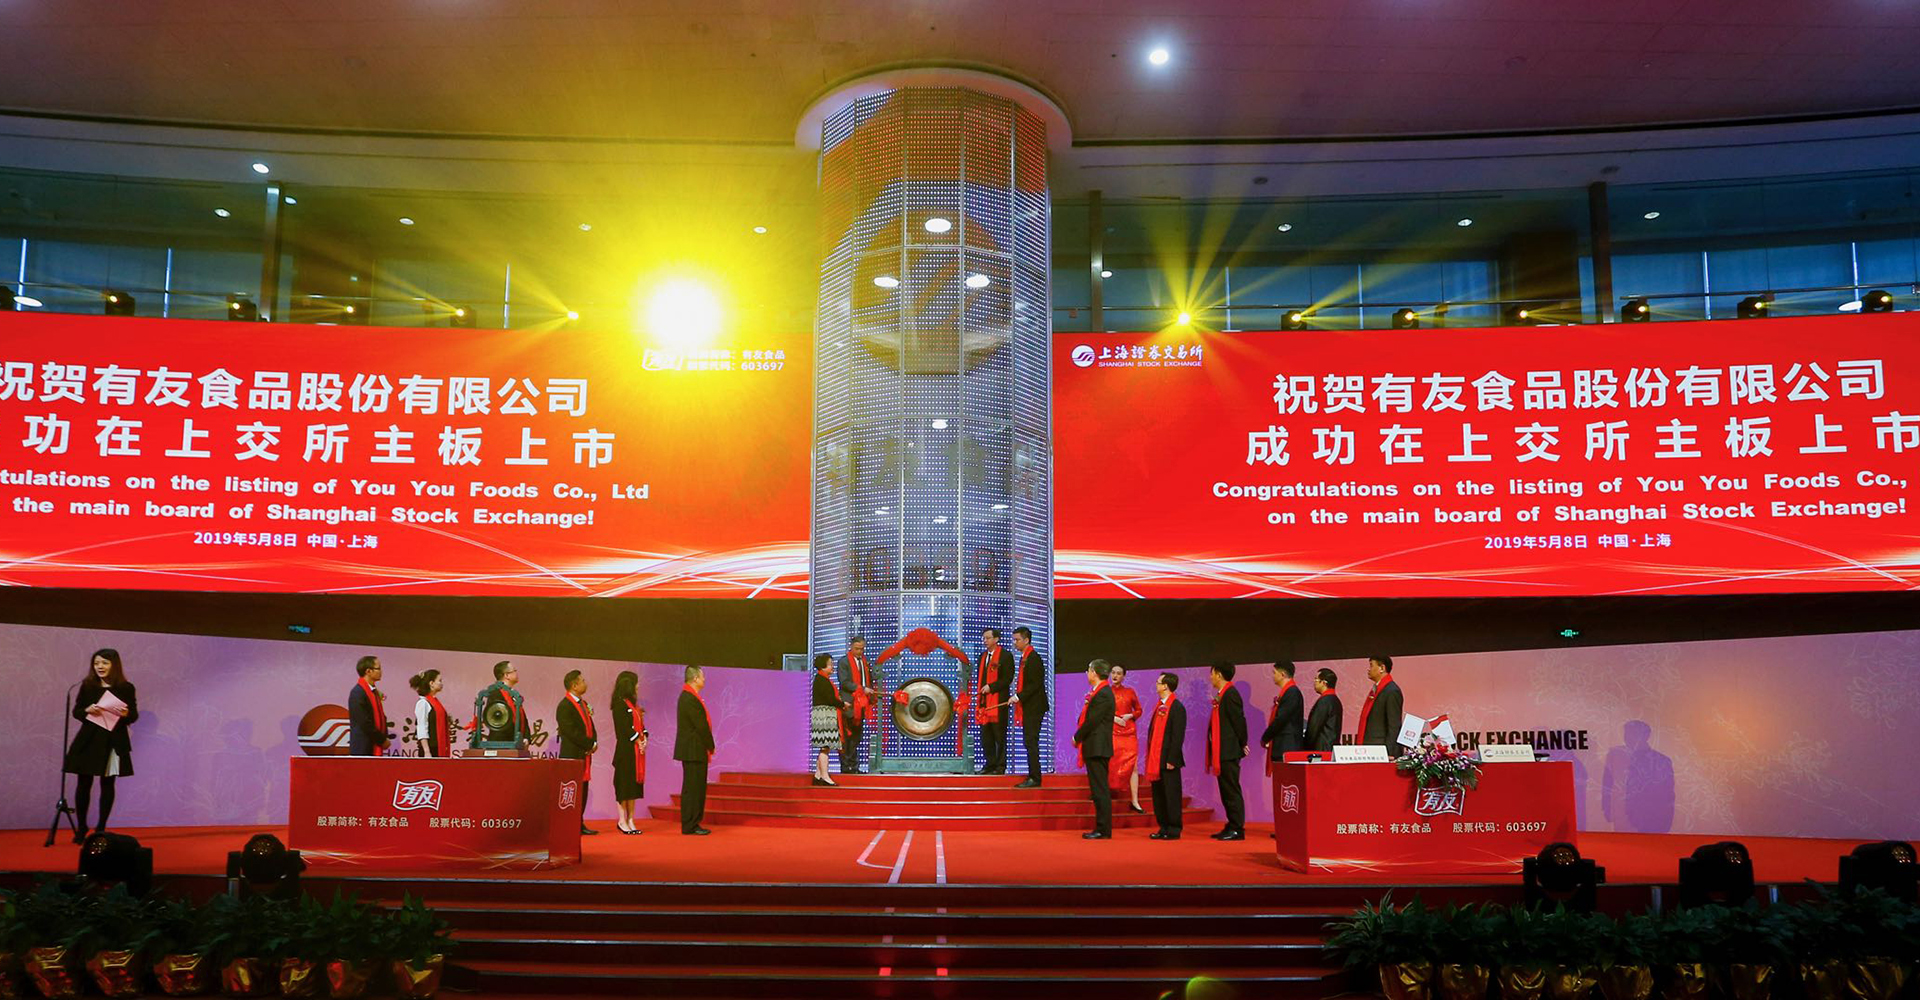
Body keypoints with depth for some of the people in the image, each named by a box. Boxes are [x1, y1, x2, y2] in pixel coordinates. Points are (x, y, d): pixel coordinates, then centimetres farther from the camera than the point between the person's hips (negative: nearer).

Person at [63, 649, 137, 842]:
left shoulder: (126, 688, -2)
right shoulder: (87, 686, 3)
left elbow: (134, 715, 1)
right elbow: (76, 711, 6)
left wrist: (126, 714, -21)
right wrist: (87, 710, -15)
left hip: (114, 741, -1)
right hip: (89, 739, 1)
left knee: (107, 784, 5)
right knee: (84, 783, 4)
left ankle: (101, 827, 15)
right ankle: (81, 827, 16)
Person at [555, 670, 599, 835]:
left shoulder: (583, 704, 16)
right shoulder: (564, 706, -13)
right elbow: (571, 733, -19)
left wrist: (594, 742, 0)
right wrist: (590, 744, -14)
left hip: (584, 754, 9)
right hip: (572, 755, -9)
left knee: (583, 790, 10)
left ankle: (580, 824, 16)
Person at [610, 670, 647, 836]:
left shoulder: (633, 704, 18)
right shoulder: (620, 704, -9)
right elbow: (624, 727, -17)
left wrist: (644, 738, 0)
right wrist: (638, 740, -14)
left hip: (637, 749, 9)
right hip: (626, 749, -9)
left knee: (634, 783, 8)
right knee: (625, 783, -5)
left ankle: (630, 819, 11)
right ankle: (622, 820, 1)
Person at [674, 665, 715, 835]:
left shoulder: (688, 697, 15)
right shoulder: (690, 699, -18)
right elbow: (701, 726, -18)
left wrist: (708, 747, 12)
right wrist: (711, 746, -6)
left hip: (694, 750, 10)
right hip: (693, 751, -10)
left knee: (695, 788, 13)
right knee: (692, 788, -6)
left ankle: (692, 824, 18)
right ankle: (690, 826, -2)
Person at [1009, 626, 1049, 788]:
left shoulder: (1033, 658, -14)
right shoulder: (1025, 657, 16)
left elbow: (1036, 684, -20)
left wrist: (1018, 696, -20)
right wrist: (1018, 697, 13)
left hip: (1034, 707, -10)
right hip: (1028, 707, 10)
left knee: (1031, 742, -9)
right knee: (1029, 742, 11)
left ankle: (1034, 778, -7)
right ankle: (1033, 777, 16)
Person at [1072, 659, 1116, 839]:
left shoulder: (1103, 694, -16)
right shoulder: (1100, 692, 16)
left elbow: (1092, 721, -18)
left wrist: (1077, 738, -8)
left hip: (1098, 748, -10)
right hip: (1095, 747, 10)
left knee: (1100, 789, -7)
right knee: (1099, 789, 12)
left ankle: (1103, 830, -5)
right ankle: (1102, 828, 16)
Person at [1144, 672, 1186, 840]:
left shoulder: (1177, 708, -11)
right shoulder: (1158, 706, 15)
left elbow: (1178, 736, -15)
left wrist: (1172, 760, -18)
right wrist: (1150, 757, 14)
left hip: (1168, 760, -8)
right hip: (1155, 760, 9)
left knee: (1172, 795, -2)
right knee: (1158, 795, 11)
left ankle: (1174, 829, 4)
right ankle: (1164, 828, 18)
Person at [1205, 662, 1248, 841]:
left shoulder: (1230, 694, -15)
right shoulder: (1222, 694, 16)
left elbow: (1239, 719, -18)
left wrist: (1242, 744, -11)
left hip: (1229, 751, -10)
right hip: (1222, 751, 10)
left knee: (1231, 790, -6)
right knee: (1226, 790, 13)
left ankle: (1237, 829, -2)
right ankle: (1232, 826, 19)